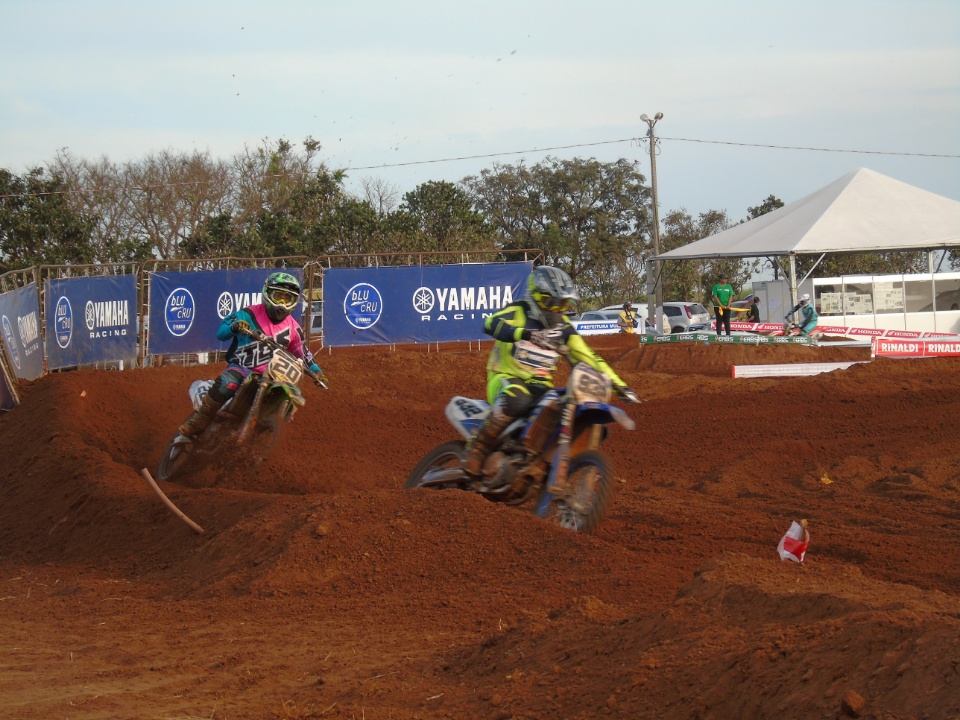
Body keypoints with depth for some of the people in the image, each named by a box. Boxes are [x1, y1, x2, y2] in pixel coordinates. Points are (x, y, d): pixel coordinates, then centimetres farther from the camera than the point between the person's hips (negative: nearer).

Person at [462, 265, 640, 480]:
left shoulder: (562, 326, 11)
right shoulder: (518, 312, -7)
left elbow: (587, 357, 15)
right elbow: (492, 324, -28)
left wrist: (618, 384, 5)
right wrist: (527, 334, -46)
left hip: (540, 385, 6)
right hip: (507, 378, -6)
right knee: (517, 400, -41)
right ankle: (476, 451, -31)